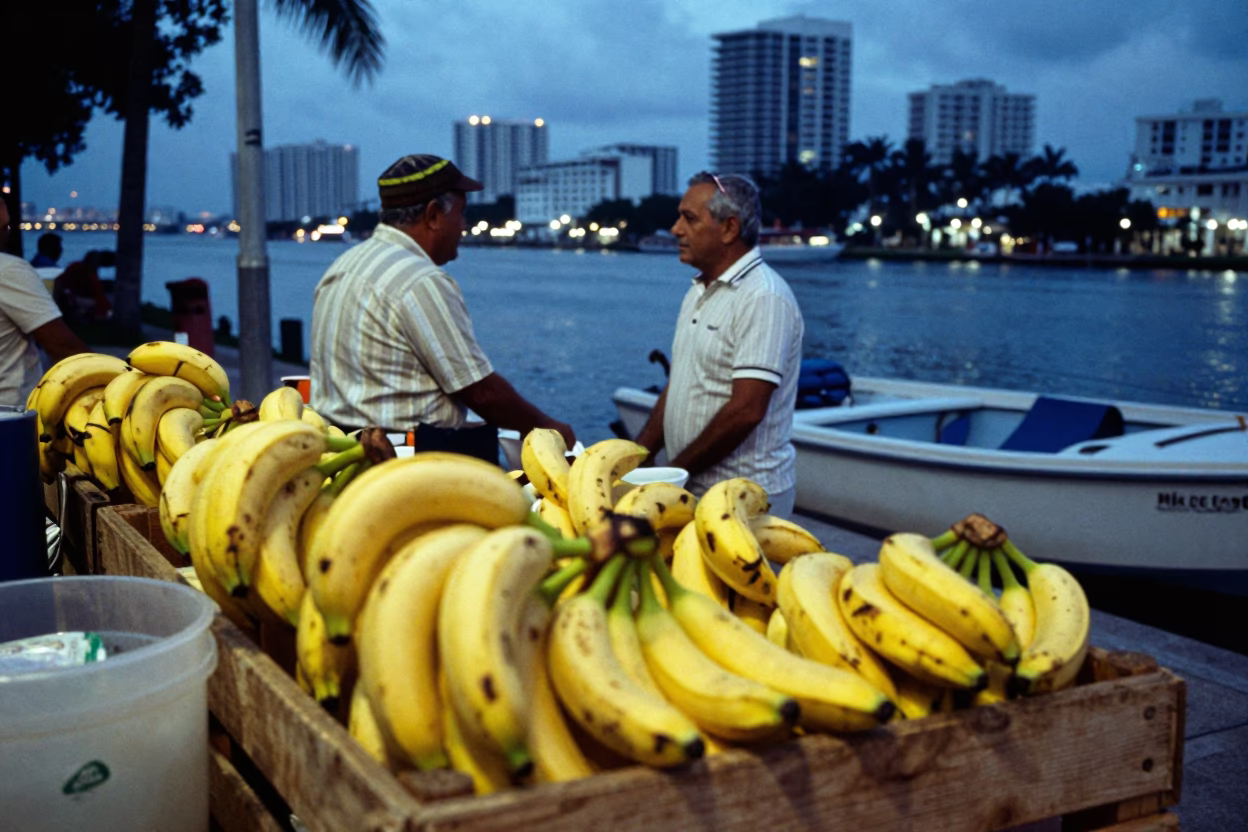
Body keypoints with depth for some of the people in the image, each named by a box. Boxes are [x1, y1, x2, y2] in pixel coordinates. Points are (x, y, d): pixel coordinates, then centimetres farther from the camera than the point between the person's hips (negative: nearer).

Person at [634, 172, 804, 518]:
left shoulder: (763, 298, -17)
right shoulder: (700, 291, 12)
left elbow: (746, 410, -23)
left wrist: (674, 471, -16)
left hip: (743, 499, -8)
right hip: (693, 488, 8)